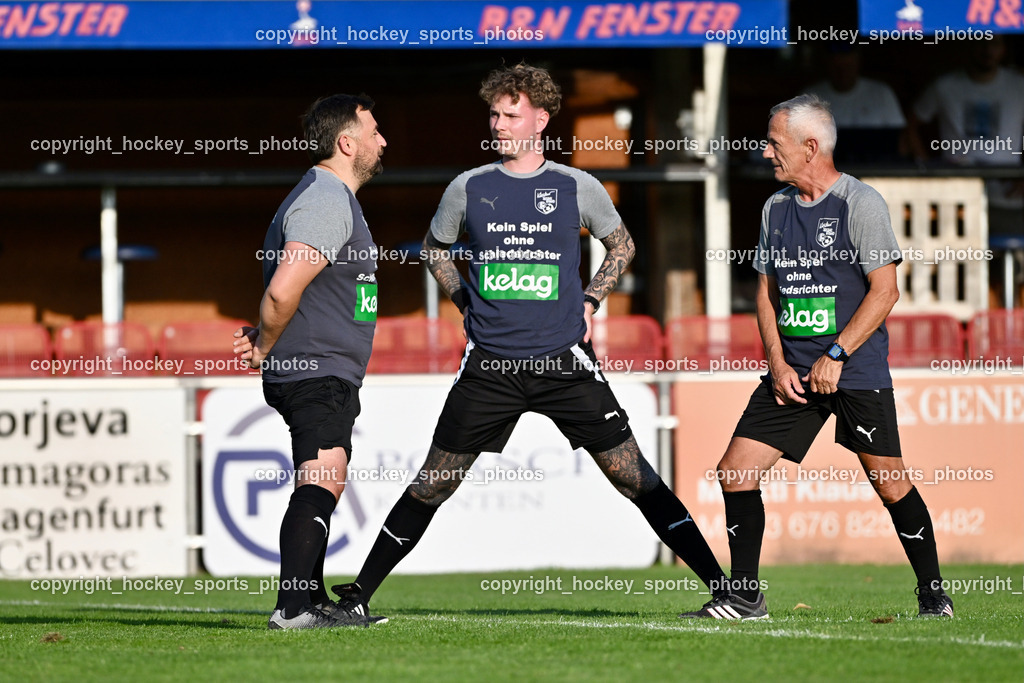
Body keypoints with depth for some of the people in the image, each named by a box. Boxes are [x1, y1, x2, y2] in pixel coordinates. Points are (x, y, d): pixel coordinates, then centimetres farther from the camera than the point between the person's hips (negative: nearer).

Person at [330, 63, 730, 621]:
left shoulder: (577, 188, 2)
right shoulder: (469, 188, 4)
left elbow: (621, 246, 19)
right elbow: (434, 248, 23)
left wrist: (590, 301, 7)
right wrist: (465, 301, 10)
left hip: (564, 360, -1)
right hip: (489, 364, 1)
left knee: (632, 475, -5)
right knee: (433, 484, 2)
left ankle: (722, 587, -2)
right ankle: (359, 593, 11)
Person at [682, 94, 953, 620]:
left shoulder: (860, 203, -8)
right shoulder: (776, 207, 12)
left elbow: (885, 290, -11)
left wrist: (836, 355, -16)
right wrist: (778, 364, 3)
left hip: (857, 373, -6)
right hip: (793, 372, 6)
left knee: (888, 480, -4)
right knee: (736, 472, -3)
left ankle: (933, 593, 11)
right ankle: (744, 597, 5)